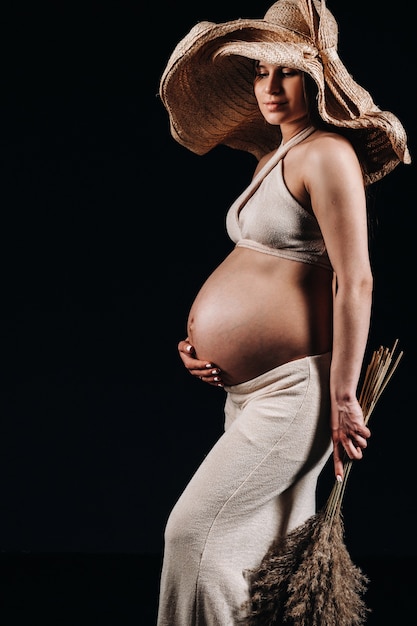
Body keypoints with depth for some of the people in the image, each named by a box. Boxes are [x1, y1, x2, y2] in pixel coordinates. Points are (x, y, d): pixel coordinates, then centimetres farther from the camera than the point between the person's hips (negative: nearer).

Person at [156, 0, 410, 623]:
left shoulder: (326, 155, -13)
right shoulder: (274, 156, 15)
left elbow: (355, 282, -19)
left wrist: (343, 398, -20)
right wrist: (202, 340, 10)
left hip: (294, 390, -9)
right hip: (248, 388, 9)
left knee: (194, 532, -10)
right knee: (274, 553, 13)